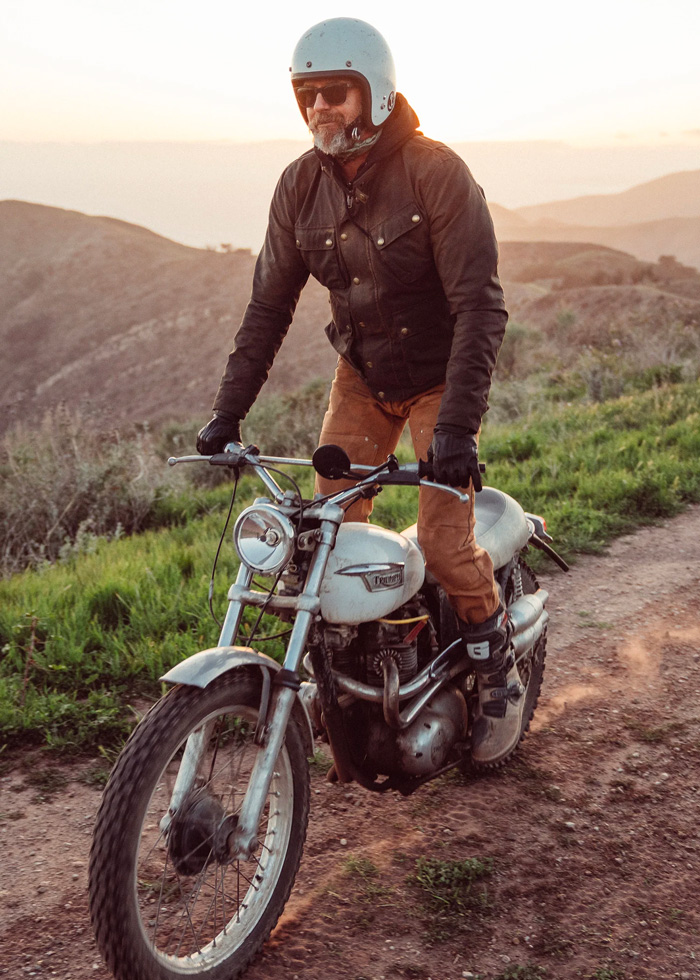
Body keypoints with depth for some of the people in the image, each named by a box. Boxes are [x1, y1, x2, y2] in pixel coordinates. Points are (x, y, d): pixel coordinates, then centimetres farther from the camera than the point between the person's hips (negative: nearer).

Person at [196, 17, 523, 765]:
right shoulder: (301, 185, -5)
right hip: (359, 375, 5)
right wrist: (228, 410, -7)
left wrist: (458, 424, -34)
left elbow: (478, 304, -25)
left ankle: (499, 678, 14)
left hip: (440, 378, -5)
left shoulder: (437, 173, -21)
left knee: (443, 545, -11)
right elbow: (270, 303, -1)